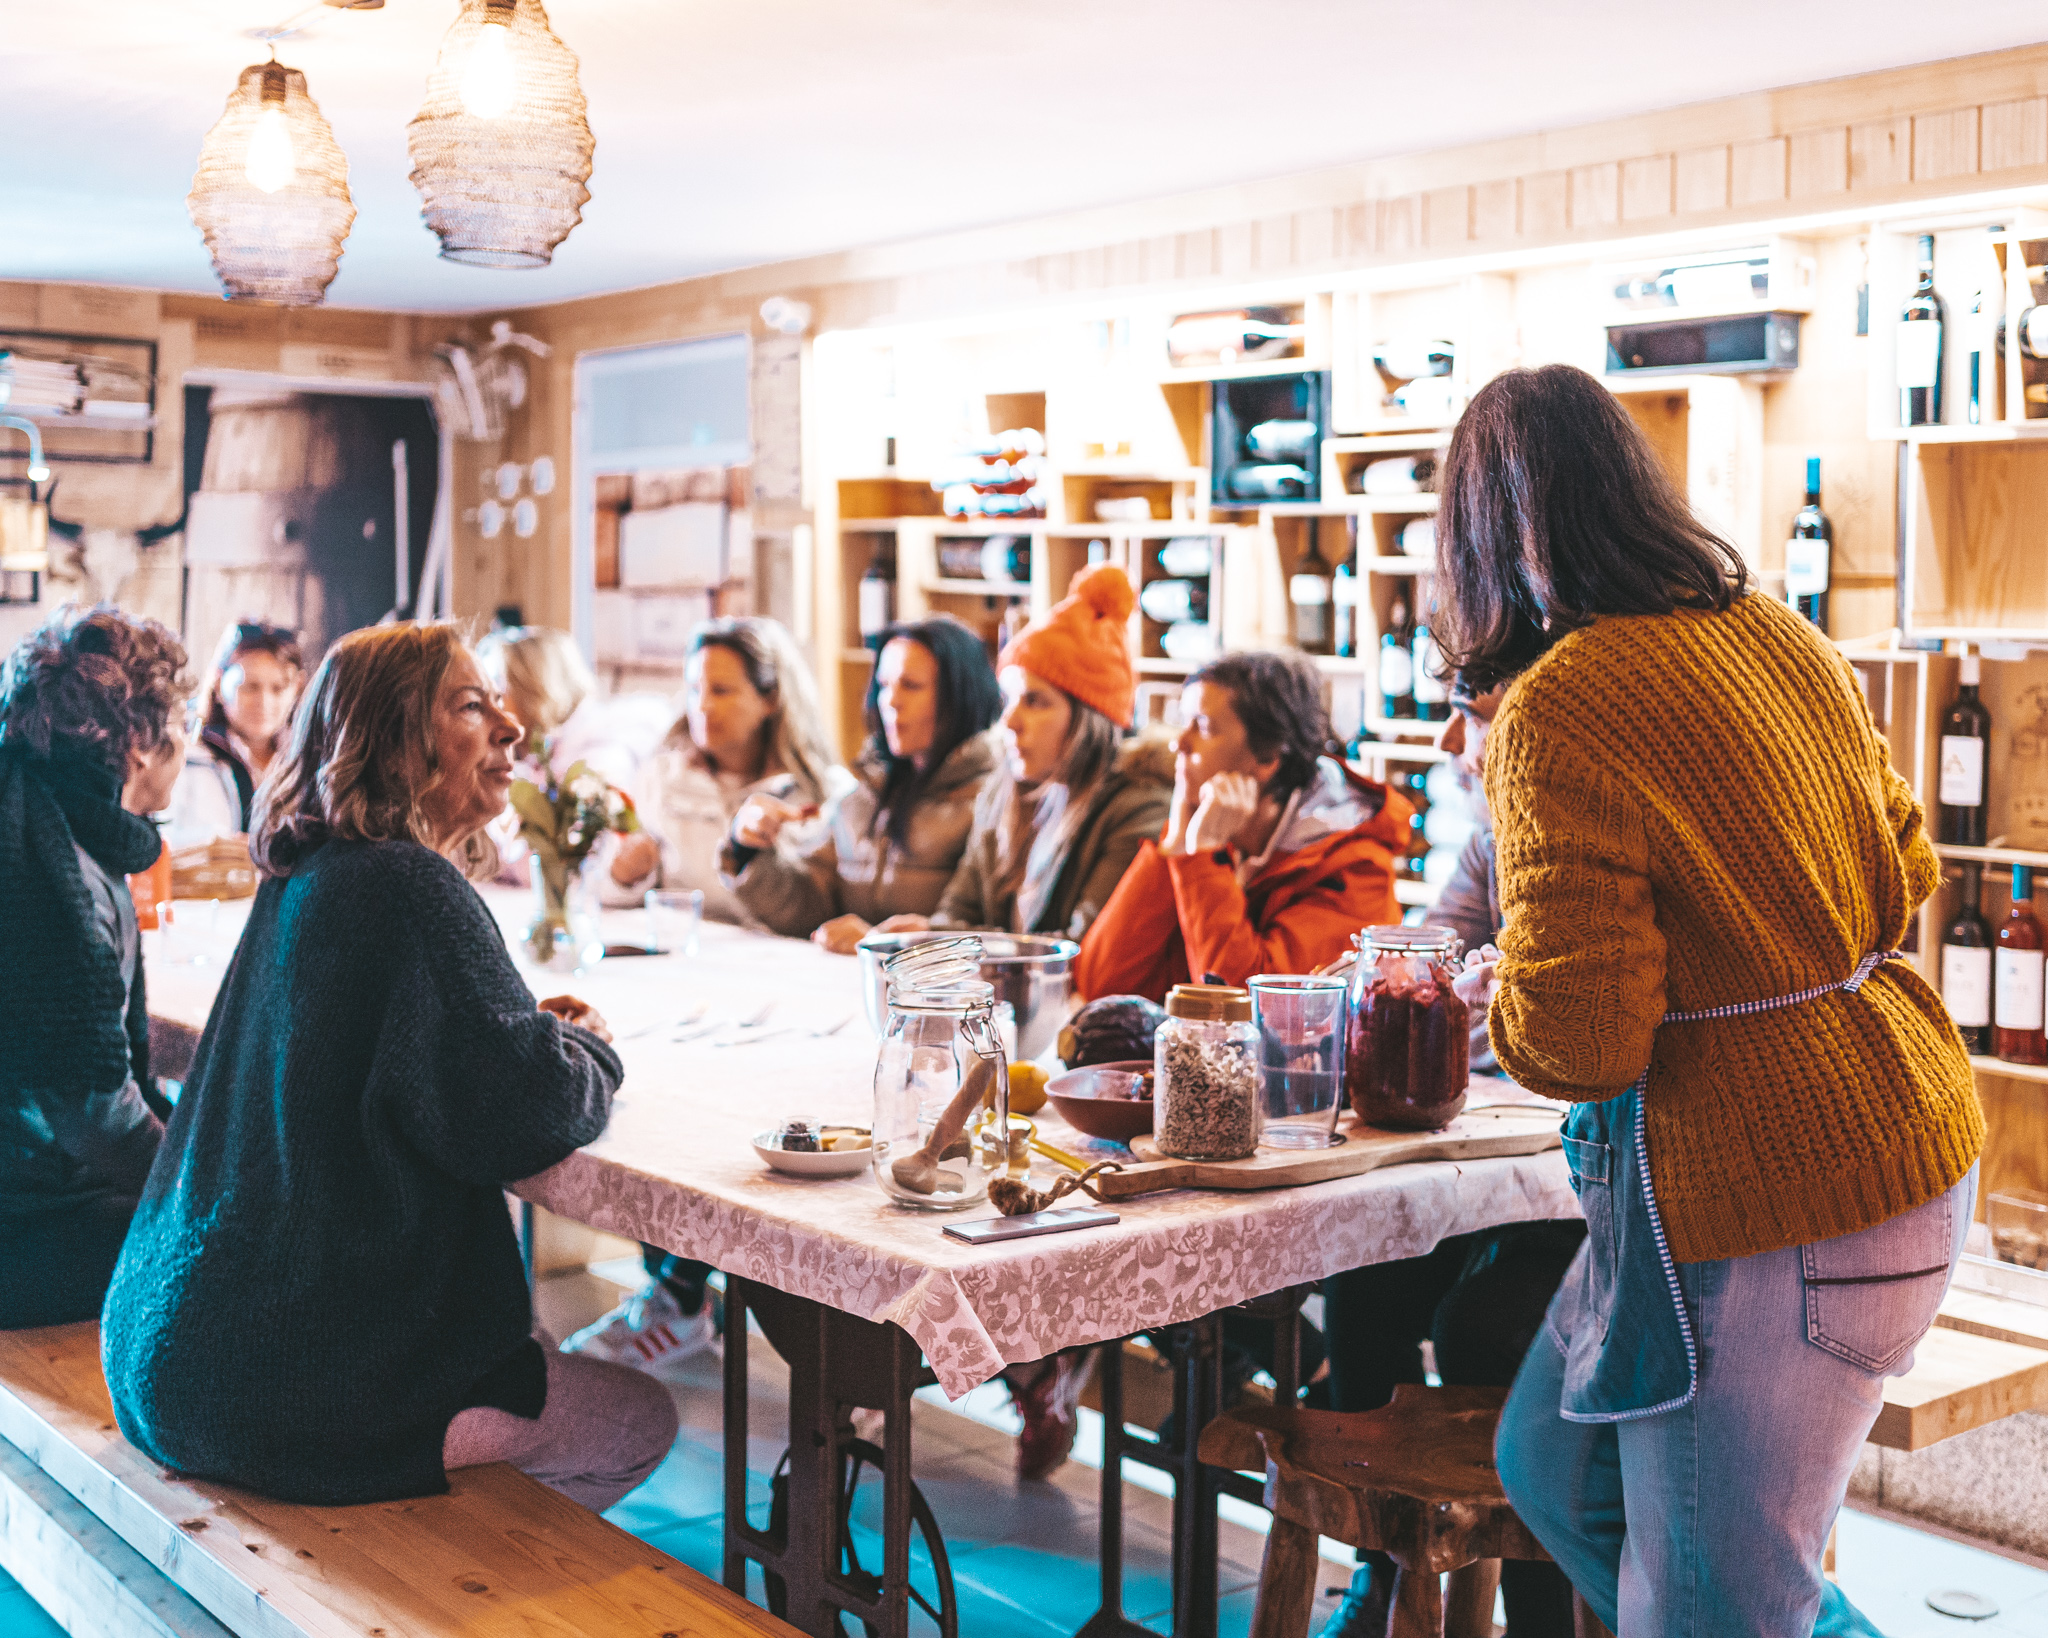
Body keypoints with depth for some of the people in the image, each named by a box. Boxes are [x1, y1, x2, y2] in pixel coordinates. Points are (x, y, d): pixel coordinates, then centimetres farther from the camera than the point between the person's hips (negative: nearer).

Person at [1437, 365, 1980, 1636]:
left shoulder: (1558, 710, -19)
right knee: (1556, 1467, 22)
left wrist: (1498, 994, 1)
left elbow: (1575, 1040, -20)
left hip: (1771, 1207, -9)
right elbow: (1906, 866, 17)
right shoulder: (1775, 630, 5)